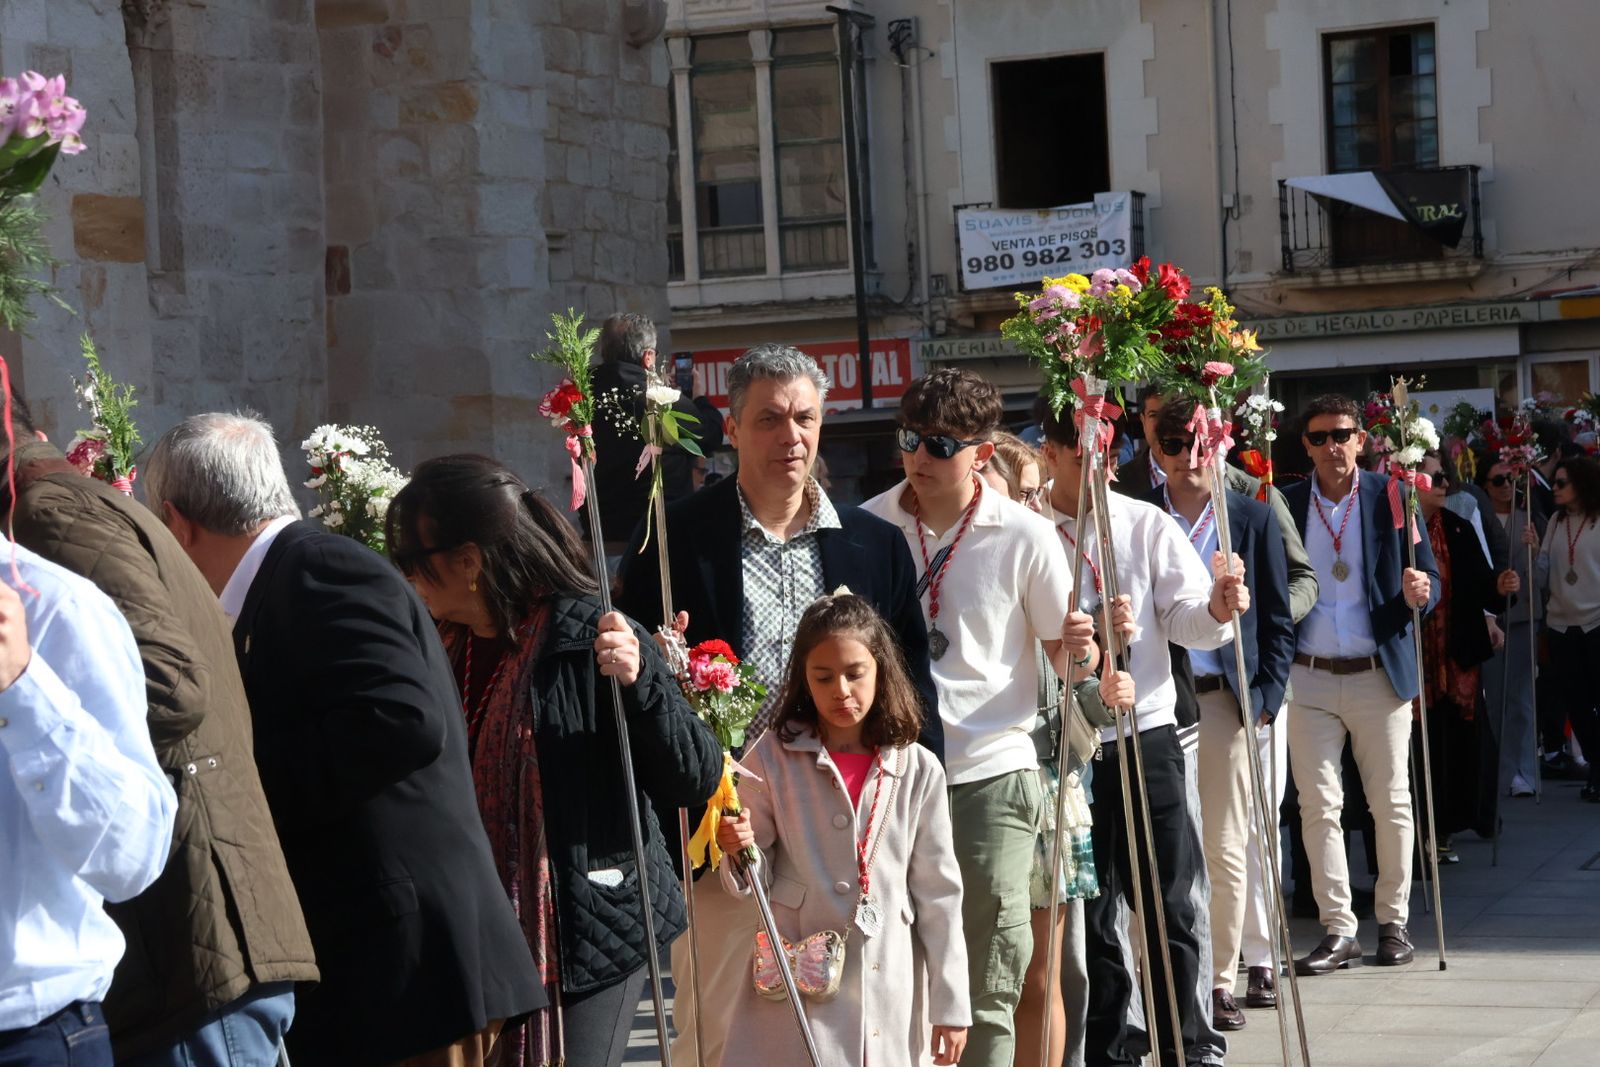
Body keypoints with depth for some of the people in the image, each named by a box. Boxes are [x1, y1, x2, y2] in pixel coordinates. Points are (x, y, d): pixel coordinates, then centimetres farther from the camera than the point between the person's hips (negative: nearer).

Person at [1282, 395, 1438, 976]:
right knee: (1318, 806, -2)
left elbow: (1428, 574, 4)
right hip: (1308, 680, 1)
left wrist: (1420, 593, -19)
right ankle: (1338, 930, 4)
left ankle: (1393, 922, 17)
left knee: (1391, 804, 5)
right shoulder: (1285, 505, 3)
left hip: (1379, 675, 0)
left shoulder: (1391, 498, 2)